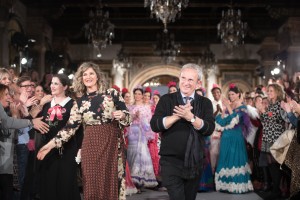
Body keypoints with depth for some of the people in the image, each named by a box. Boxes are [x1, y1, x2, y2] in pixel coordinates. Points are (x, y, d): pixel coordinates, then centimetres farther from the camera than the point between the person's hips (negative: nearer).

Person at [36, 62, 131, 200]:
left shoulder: (112, 93, 2)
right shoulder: (80, 102, 8)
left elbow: (127, 116, 4)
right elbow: (70, 127, 2)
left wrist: (122, 116, -19)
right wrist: (52, 143, -6)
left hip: (112, 144, -2)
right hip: (90, 147, 2)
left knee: (110, 183, 1)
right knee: (92, 185, 3)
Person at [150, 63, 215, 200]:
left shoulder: (205, 103, 4)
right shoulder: (167, 100, -1)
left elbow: (209, 129, -10)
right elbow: (155, 125, -12)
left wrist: (190, 117, -23)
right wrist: (177, 116, -21)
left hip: (195, 163, 3)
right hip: (171, 162, -3)